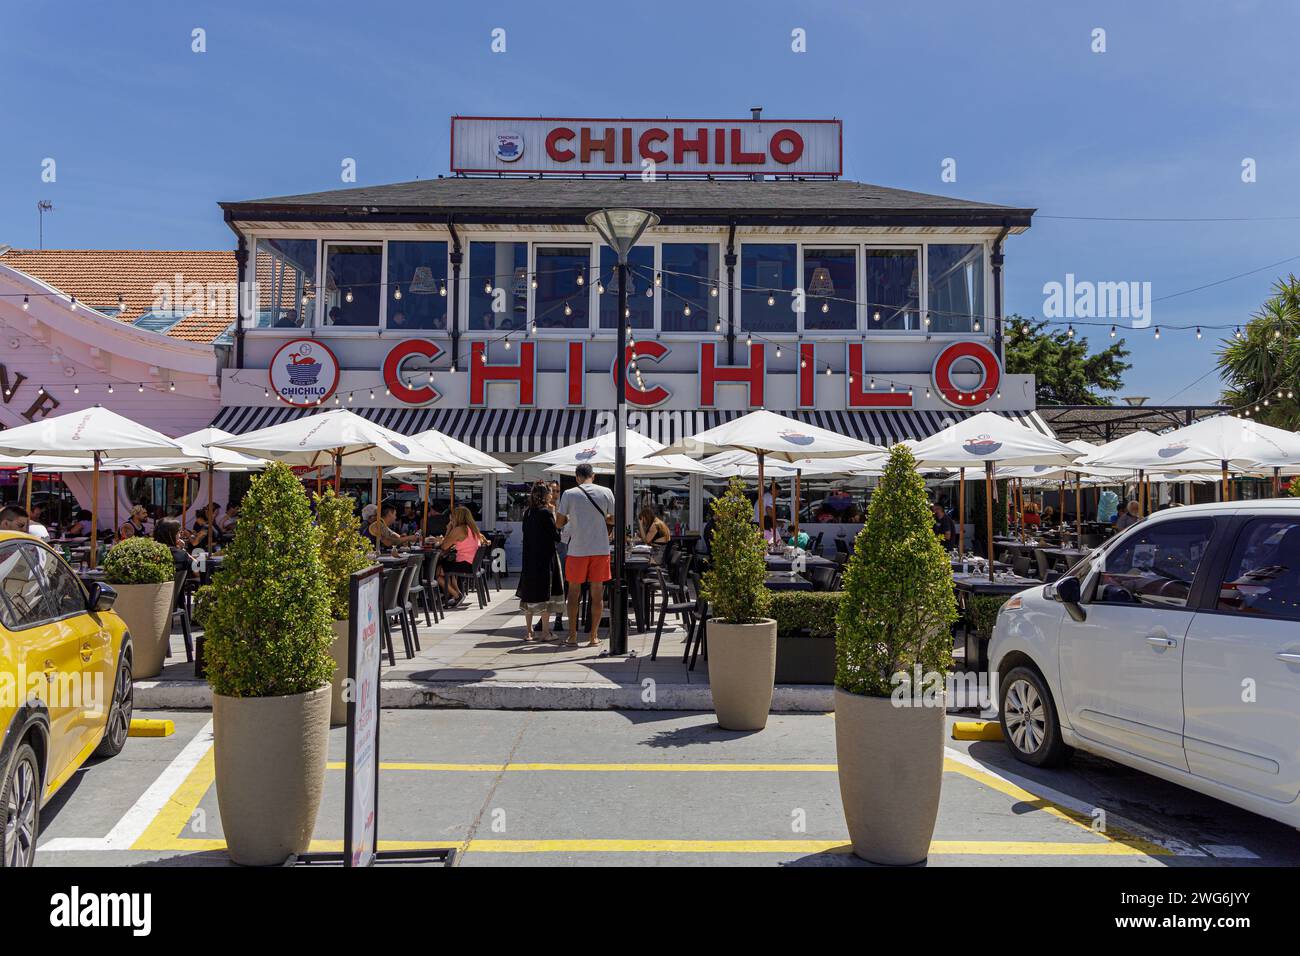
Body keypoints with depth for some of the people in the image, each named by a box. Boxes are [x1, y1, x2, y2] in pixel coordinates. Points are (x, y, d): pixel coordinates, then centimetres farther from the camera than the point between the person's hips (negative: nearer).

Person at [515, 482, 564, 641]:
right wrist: (554, 515, -4)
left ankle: (528, 631, 15)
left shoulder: (527, 513, 6)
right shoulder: (546, 513, -13)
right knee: (545, 593, 0)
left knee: (529, 592, 11)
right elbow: (557, 536, -11)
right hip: (546, 558, -6)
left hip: (529, 558, 6)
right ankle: (545, 631, 3)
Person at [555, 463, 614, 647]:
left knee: (574, 591, 10)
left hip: (577, 549, -1)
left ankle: (572, 636, 13)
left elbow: (559, 522, 2)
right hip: (601, 549, 1)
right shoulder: (606, 492, 1)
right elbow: (613, 520, 5)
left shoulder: (569, 494, -2)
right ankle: (594, 637, 9)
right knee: (597, 592, 7)